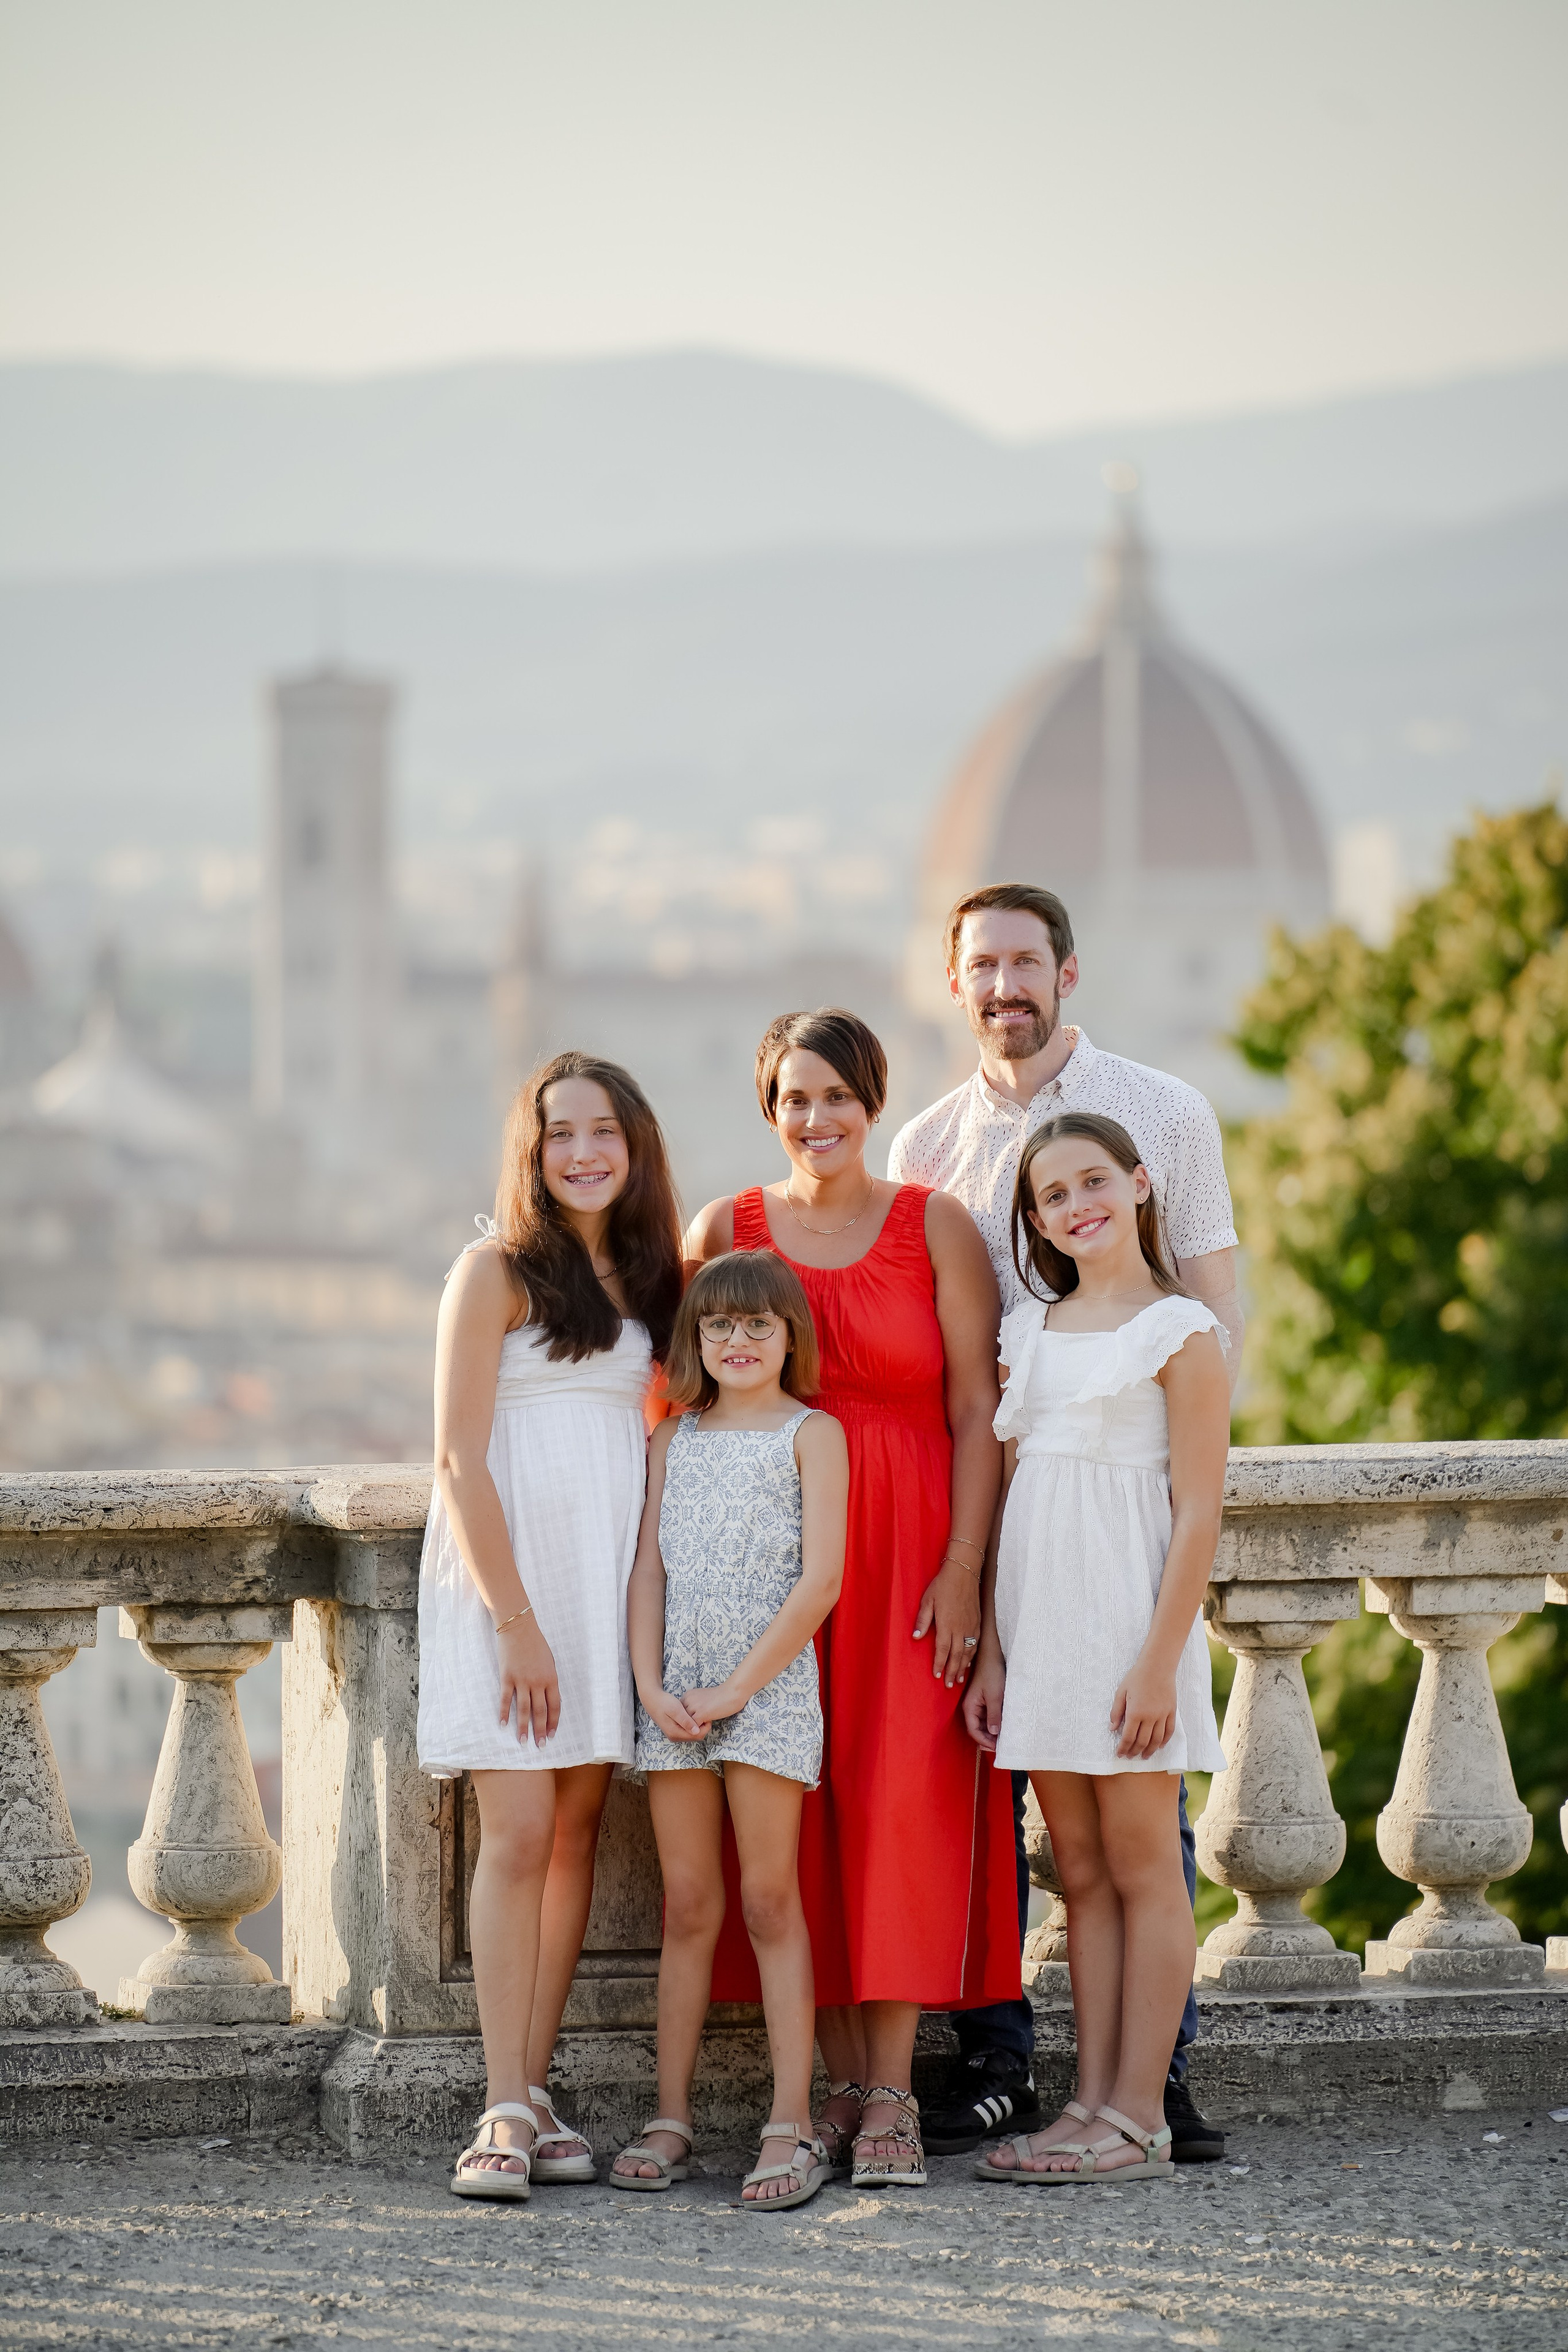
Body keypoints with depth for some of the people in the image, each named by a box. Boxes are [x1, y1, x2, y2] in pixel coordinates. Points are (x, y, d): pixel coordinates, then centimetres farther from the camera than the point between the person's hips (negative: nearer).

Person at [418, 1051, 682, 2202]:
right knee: (520, 1833, -11)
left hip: (611, 1572, 6)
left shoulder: (649, 1276, 12)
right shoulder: (498, 1271, -5)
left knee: (579, 1831, 3)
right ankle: (506, 2115, -12)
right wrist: (516, 1622, -16)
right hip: (508, 1569, -6)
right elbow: (461, 1460, -10)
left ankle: (537, 2096, 6)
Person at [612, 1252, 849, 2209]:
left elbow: (820, 1579, -8)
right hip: (677, 1693, 4)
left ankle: (792, 2128, -5)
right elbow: (649, 1570, 10)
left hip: (770, 1689, -4)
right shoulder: (674, 1440, 14)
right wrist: (652, 1686, -5)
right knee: (688, 1906, 6)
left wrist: (739, 1688, -11)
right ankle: (672, 2120, 8)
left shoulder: (811, 1434, 0)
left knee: (769, 1901, -4)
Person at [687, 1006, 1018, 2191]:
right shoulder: (725, 1231, 9)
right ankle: (839, 2081, 7)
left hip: (912, 1552, -2)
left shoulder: (935, 1227, 3)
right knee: (799, 1810, -1)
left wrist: (963, 1568, -9)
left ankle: (893, 2093, -5)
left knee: (903, 1803, -9)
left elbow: (977, 1408, 0)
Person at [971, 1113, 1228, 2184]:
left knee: (1141, 1865, -3)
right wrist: (990, 1648, 9)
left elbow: (1198, 1513, -9)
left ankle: (1138, 2119, -2)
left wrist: (1159, 1660, -15)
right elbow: (1012, 1499, 15)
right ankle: (1091, 2104, 9)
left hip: (1130, 1608, -6)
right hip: (1041, 1615, 6)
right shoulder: (1029, 1331, 13)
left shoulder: (1180, 1331, -4)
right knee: (1080, 1871, 7)